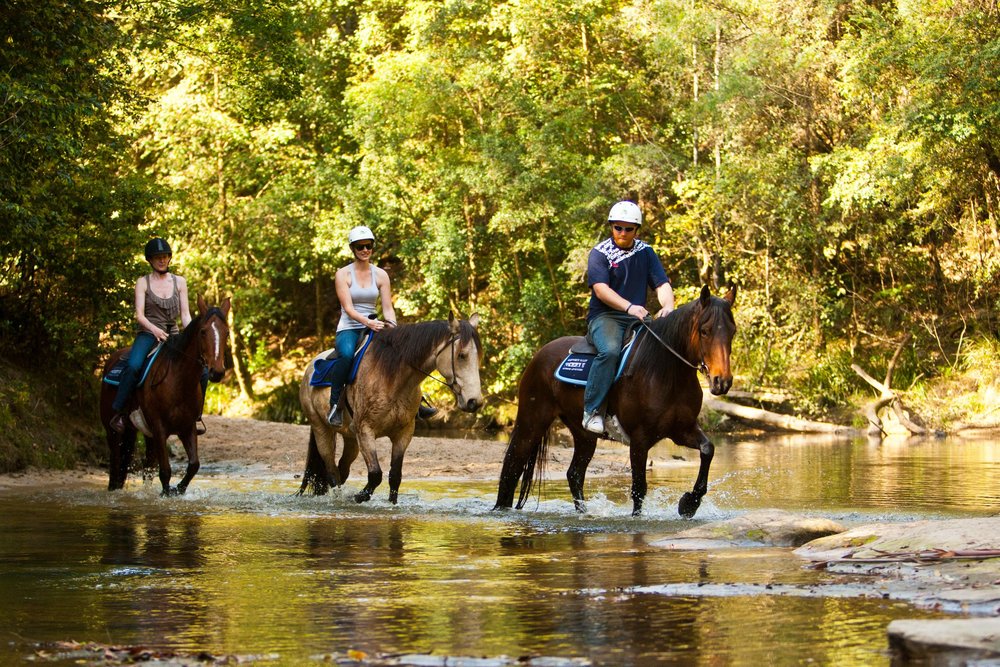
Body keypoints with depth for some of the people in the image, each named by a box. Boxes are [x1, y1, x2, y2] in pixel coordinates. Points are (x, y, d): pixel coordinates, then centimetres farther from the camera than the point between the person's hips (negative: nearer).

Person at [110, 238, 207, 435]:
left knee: (202, 372, -16)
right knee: (133, 366, -34)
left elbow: (185, 315, 6)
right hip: (148, 334, -3)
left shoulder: (179, 282, 10)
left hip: (173, 335, 3)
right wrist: (154, 329, -27)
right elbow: (139, 315, -7)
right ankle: (118, 413, -26)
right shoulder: (143, 282, 3)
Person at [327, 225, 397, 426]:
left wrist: (393, 327, -16)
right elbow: (348, 308, -11)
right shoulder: (343, 274, -2)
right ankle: (335, 404, -30)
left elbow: (388, 308, 5)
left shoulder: (381, 275, 8)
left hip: (374, 328, 4)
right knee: (347, 354, -39)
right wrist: (367, 322, -29)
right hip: (348, 329, -4)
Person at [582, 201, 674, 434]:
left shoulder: (645, 252, 14)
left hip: (637, 318, 5)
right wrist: (629, 307, -30)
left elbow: (662, 284, 7)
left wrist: (667, 306, -17)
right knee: (610, 350, -35)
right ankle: (592, 411, -30)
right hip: (604, 316, -5)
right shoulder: (600, 253, 0)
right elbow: (601, 289, -14)